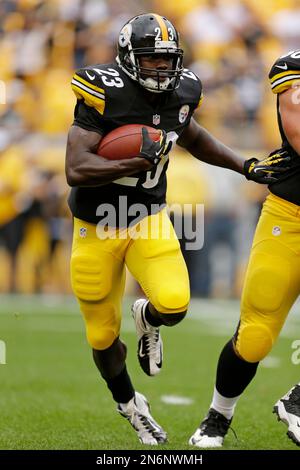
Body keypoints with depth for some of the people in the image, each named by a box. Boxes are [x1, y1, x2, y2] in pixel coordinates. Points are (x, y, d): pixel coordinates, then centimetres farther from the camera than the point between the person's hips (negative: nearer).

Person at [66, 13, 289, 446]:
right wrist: (133, 165, -37)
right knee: (103, 335, 9)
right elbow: (76, 170, -28)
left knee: (173, 305, -23)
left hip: (148, 218, 3)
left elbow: (194, 138, 20)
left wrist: (248, 168, 13)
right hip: (97, 227, -3)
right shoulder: (105, 94, -21)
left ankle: (147, 318, 16)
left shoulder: (178, 94, -4)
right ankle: (129, 405, 38)